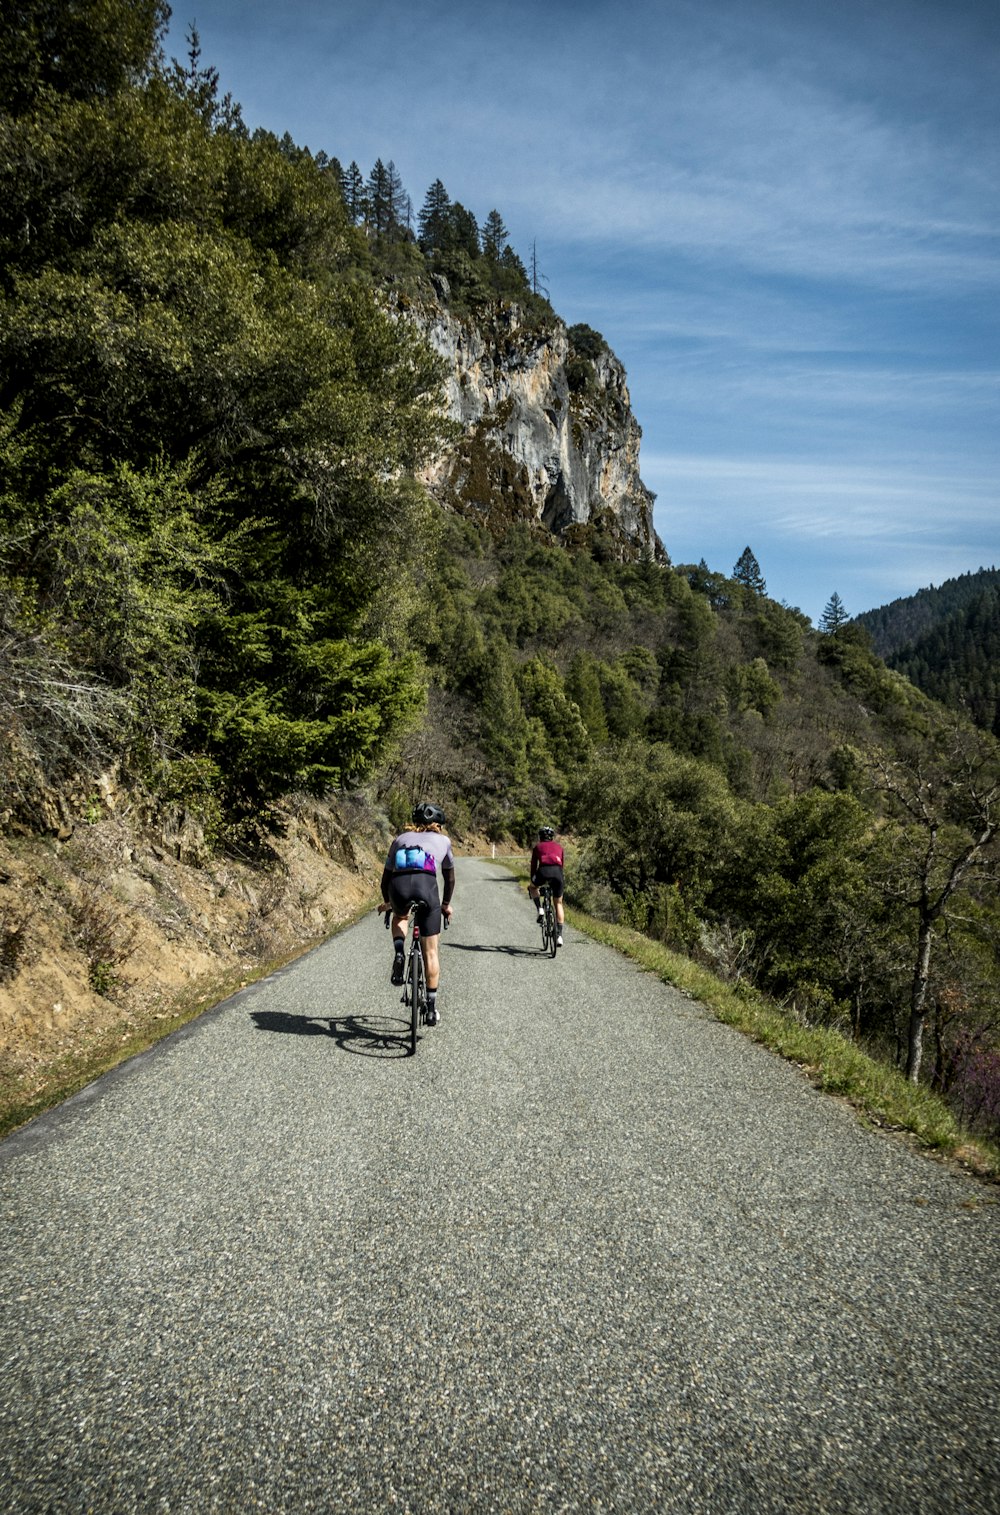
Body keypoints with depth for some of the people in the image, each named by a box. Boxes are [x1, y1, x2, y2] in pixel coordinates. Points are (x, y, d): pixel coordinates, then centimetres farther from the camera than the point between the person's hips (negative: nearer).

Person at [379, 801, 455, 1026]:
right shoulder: (443, 840, 28)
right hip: (427, 885, -1)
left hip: (399, 886, 1)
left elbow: (386, 875, 33)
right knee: (430, 952, 11)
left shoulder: (400, 838, 30)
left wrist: (386, 902, 49)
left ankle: (399, 952, 9)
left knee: (399, 917, 37)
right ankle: (431, 1007, 12)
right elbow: (449, 877, 35)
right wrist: (446, 904, 50)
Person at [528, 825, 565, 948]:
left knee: (532, 887, 32)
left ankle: (540, 910, 10)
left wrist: (532, 880, 37)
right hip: (557, 873, 2)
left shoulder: (537, 847, 25)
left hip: (543, 871, -2)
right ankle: (560, 935, 8)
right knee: (558, 903, 16)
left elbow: (533, 865, 27)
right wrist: (558, 879, 43)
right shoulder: (558, 847, 30)